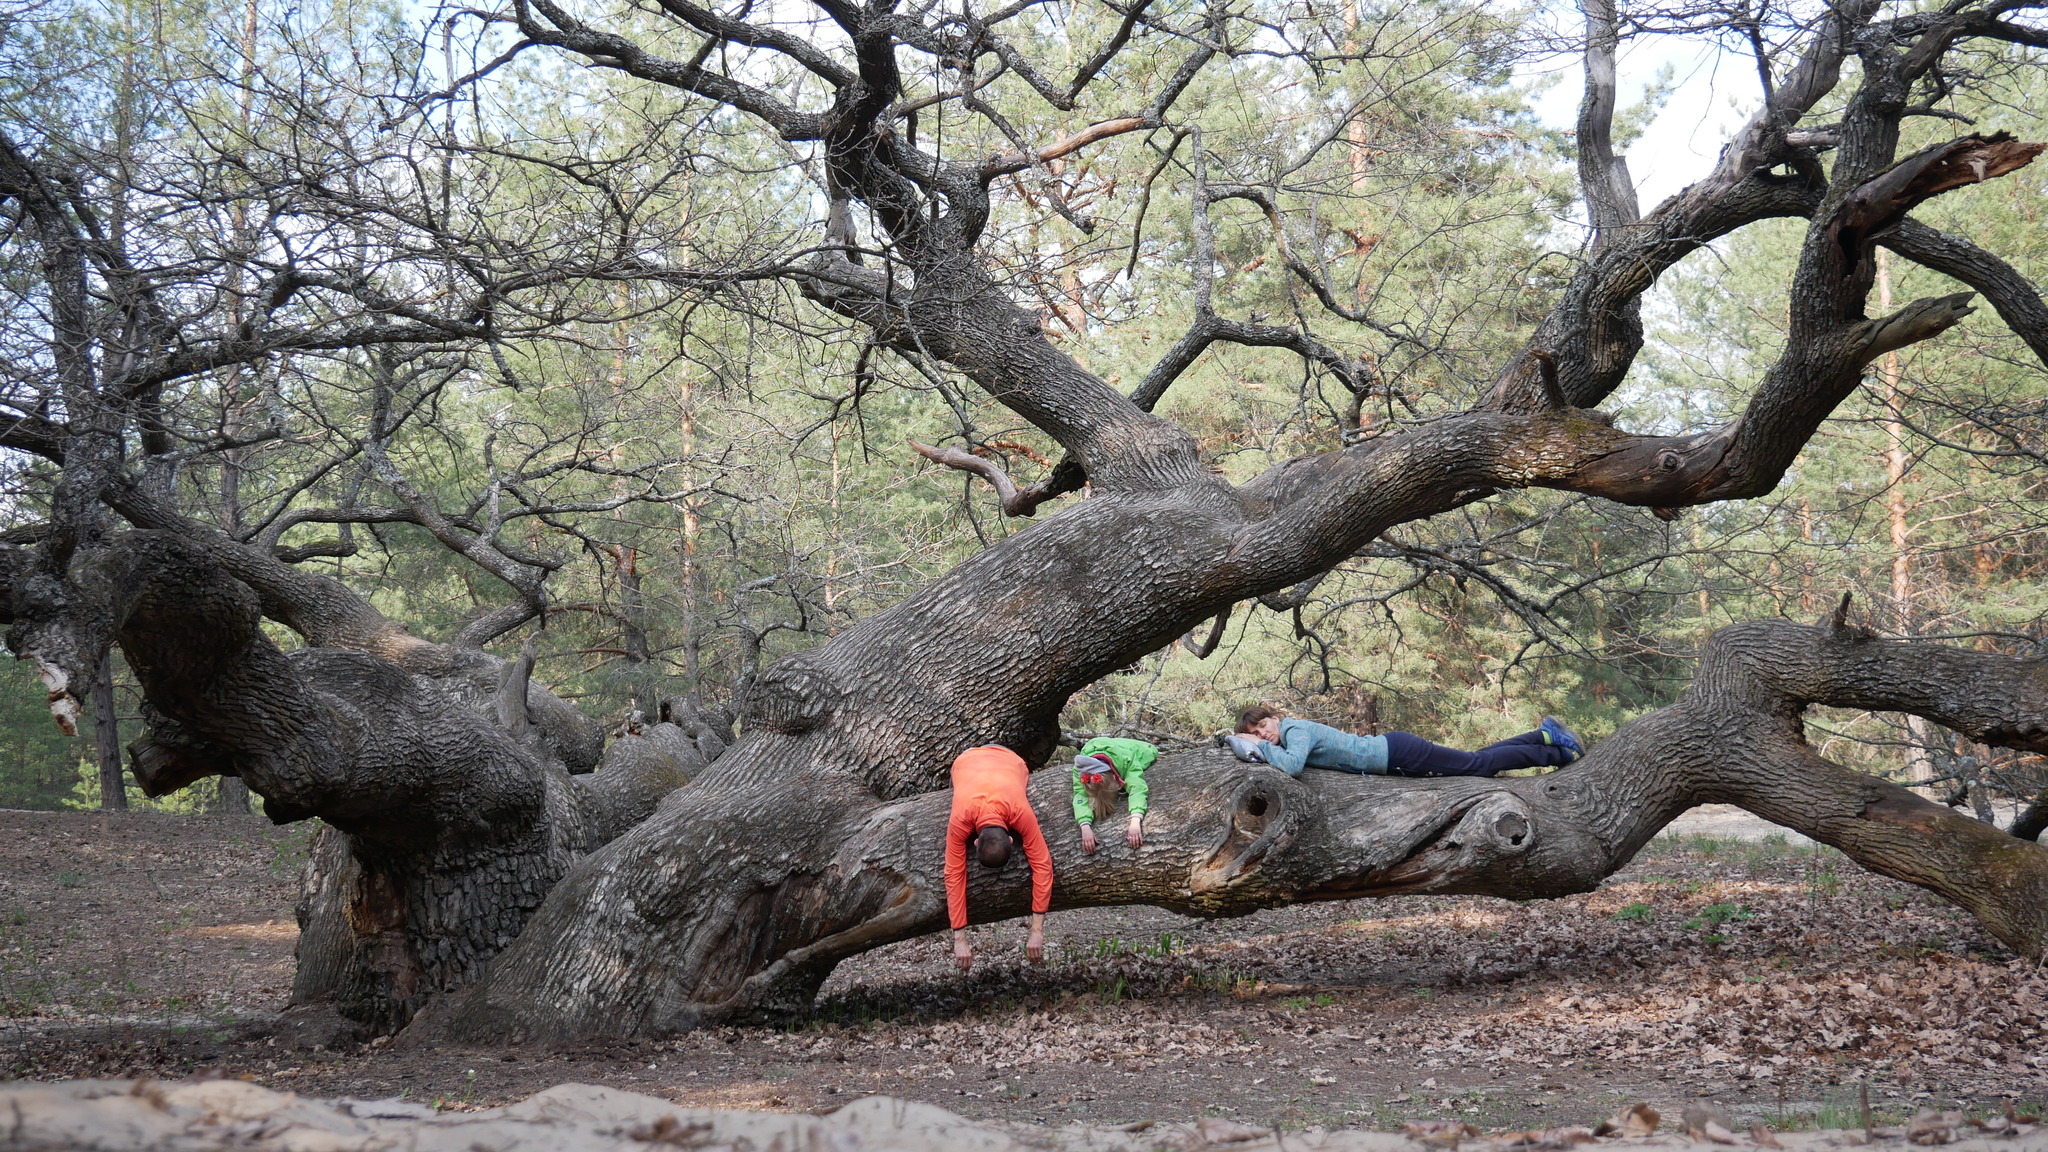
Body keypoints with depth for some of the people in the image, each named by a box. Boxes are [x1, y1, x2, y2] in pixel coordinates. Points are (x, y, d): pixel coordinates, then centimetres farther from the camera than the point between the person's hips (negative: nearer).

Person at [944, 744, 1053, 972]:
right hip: (967, 761, 0)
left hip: (1008, 760, 0)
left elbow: (1042, 865, -38)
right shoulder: (960, 821, -43)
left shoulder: (1022, 814, -44)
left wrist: (1037, 932, -37)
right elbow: (954, 875, -36)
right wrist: (959, 940, -37)